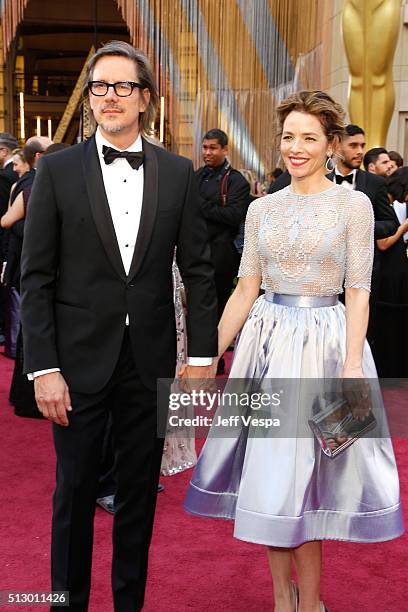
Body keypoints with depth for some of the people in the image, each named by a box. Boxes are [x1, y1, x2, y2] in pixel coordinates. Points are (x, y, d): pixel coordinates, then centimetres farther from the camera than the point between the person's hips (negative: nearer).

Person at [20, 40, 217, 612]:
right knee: (74, 494, 10)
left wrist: (202, 355, -1)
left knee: (139, 494, 14)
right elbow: (37, 277, -4)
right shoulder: (58, 169, -2)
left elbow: (197, 269, 4)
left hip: (151, 360, 2)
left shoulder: (178, 173, 3)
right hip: (81, 358, -1)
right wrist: (43, 367, -9)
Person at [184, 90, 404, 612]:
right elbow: (246, 288, 8)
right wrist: (209, 353, 3)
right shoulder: (262, 208, 9)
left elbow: (358, 293, -5)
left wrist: (352, 366, -15)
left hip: (324, 343, -4)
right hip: (267, 342, 4)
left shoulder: (353, 205, -2)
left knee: (301, 470, -1)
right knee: (269, 469, 7)